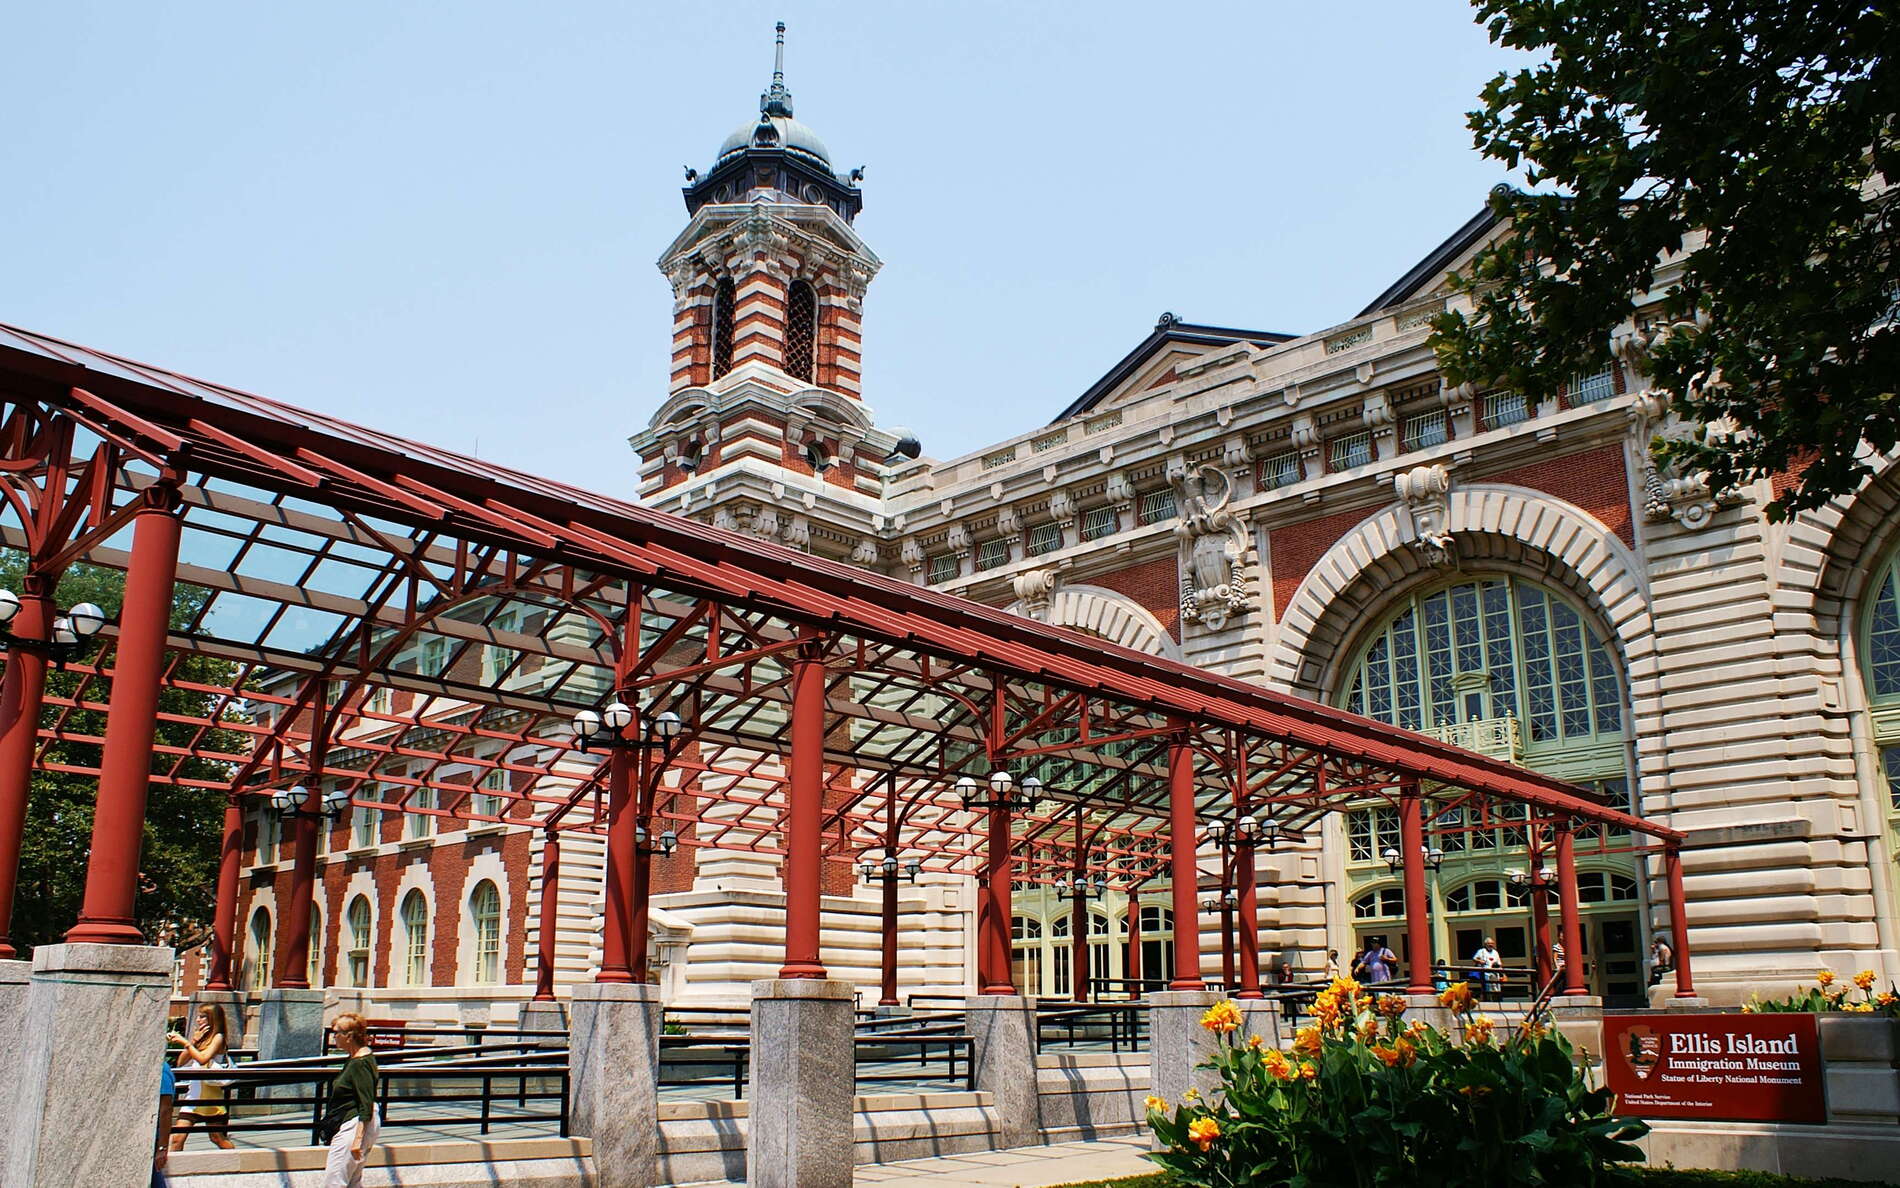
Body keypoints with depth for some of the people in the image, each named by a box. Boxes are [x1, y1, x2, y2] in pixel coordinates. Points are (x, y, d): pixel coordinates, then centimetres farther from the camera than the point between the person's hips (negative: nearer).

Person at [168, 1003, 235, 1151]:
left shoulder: (217, 1037, -7)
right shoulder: (200, 1036, 12)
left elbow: (202, 1059, -23)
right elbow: (181, 1063, 7)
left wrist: (185, 1042, -17)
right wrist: (194, 1040, -2)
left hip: (211, 1096, -6)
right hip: (193, 1093, 6)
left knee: (217, 1138, 5)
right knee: (177, 1138, -5)